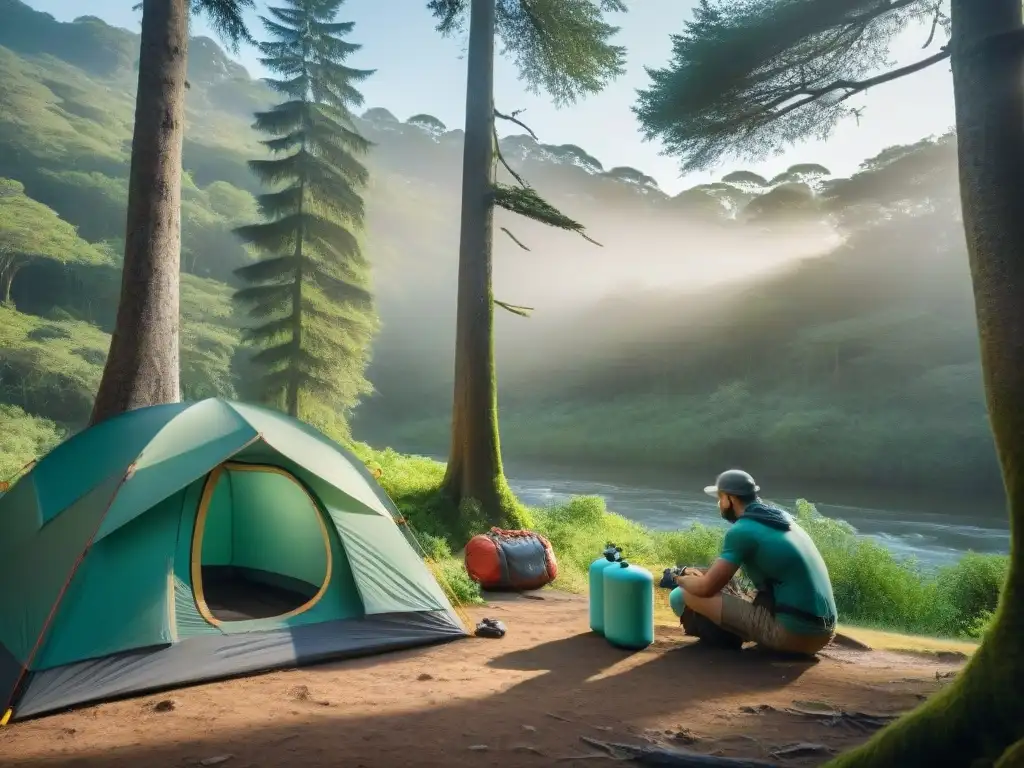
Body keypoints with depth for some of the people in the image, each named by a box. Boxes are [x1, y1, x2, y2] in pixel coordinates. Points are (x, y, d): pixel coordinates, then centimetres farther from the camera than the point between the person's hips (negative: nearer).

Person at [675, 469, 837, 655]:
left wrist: (682, 579, 11)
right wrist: (703, 573, 28)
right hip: (825, 632, 8)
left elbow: (706, 588, -11)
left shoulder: (742, 530, -10)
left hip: (792, 633, -8)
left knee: (693, 595, -6)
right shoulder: (782, 518, 15)